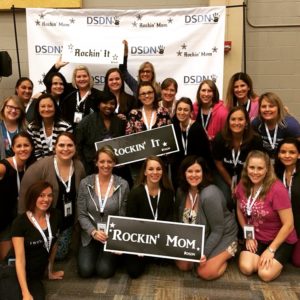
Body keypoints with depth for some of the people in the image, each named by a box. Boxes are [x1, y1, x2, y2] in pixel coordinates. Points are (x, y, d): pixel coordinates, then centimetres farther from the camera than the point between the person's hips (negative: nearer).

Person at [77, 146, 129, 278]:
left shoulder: (123, 185, -7)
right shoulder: (85, 183, -6)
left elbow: (123, 216, -3)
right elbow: (81, 214, -3)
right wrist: (94, 232, -18)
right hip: (90, 235, 1)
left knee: (104, 271, -15)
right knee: (85, 270, -12)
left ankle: (112, 256, 20)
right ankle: (91, 253, 21)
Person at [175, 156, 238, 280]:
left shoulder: (210, 195, -32)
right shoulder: (181, 191, -10)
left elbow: (217, 231, -25)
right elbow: (179, 219, 6)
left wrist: (205, 253, -28)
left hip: (222, 236, -5)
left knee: (205, 273, -15)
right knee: (182, 265, -6)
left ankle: (227, 254, 11)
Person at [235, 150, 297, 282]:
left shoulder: (277, 189, -26)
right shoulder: (243, 185, -9)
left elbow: (289, 224, -22)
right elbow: (240, 211, 8)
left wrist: (271, 250, -18)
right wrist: (248, 236, 1)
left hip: (280, 240, -4)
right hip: (256, 238, 4)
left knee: (265, 274, -20)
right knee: (246, 268, -17)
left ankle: (276, 259, 12)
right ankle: (260, 256, 15)